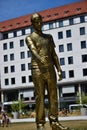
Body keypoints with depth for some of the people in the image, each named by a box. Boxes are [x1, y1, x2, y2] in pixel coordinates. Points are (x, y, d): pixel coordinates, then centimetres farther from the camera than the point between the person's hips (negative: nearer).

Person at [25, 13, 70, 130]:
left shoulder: (49, 37, 20)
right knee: (40, 97, -6)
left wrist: (59, 70, 4)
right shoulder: (29, 38, 5)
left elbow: (54, 55, 15)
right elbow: (33, 51, -15)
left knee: (53, 96, 1)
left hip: (50, 69, 5)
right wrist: (40, 59, -37)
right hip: (37, 69, -4)